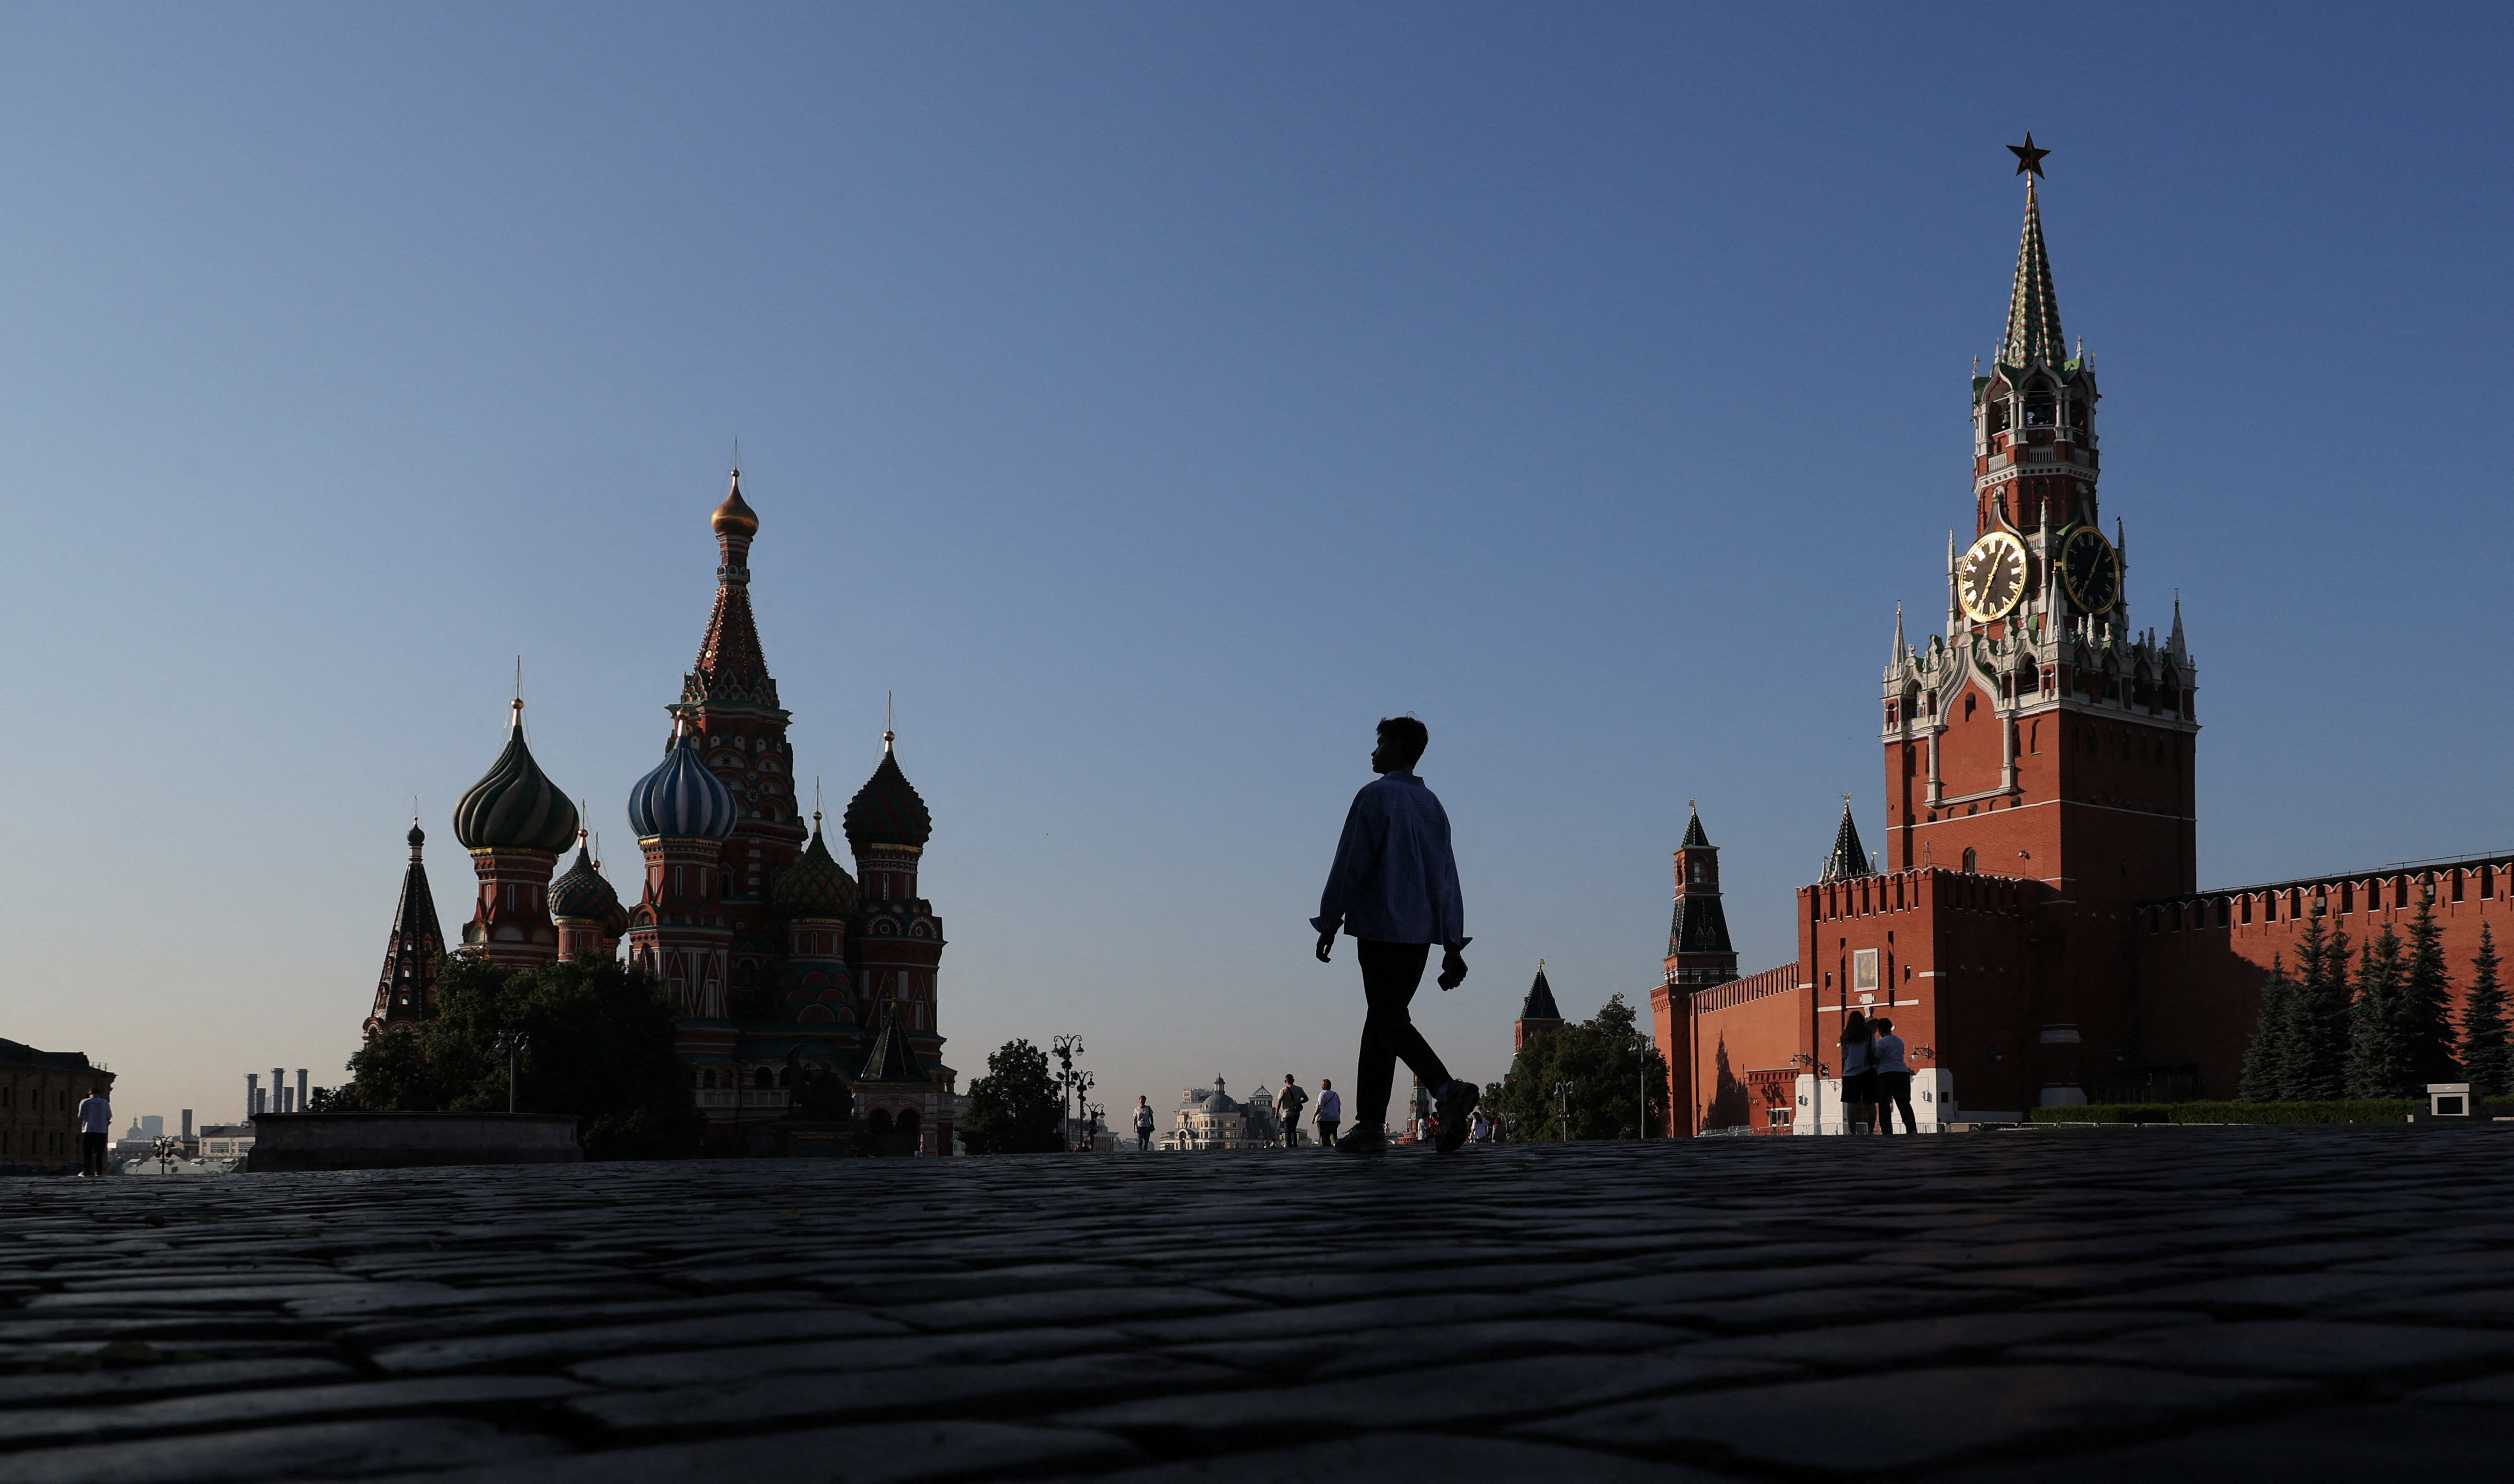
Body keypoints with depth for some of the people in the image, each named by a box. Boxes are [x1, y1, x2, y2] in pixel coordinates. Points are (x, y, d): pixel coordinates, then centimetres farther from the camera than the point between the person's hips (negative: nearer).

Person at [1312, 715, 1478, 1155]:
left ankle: (1448, 1090, -30)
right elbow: (1447, 878, 14)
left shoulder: (1375, 797, -6)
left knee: (1390, 1022, -8)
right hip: (1420, 933, 7)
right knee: (1381, 1021, 11)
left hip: (1380, 930, -7)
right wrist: (1452, 946, 13)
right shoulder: (1432, 806, 16)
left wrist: (1329, 924, -3)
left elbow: (1349, 866, -9)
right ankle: (1370, 1126, 10)